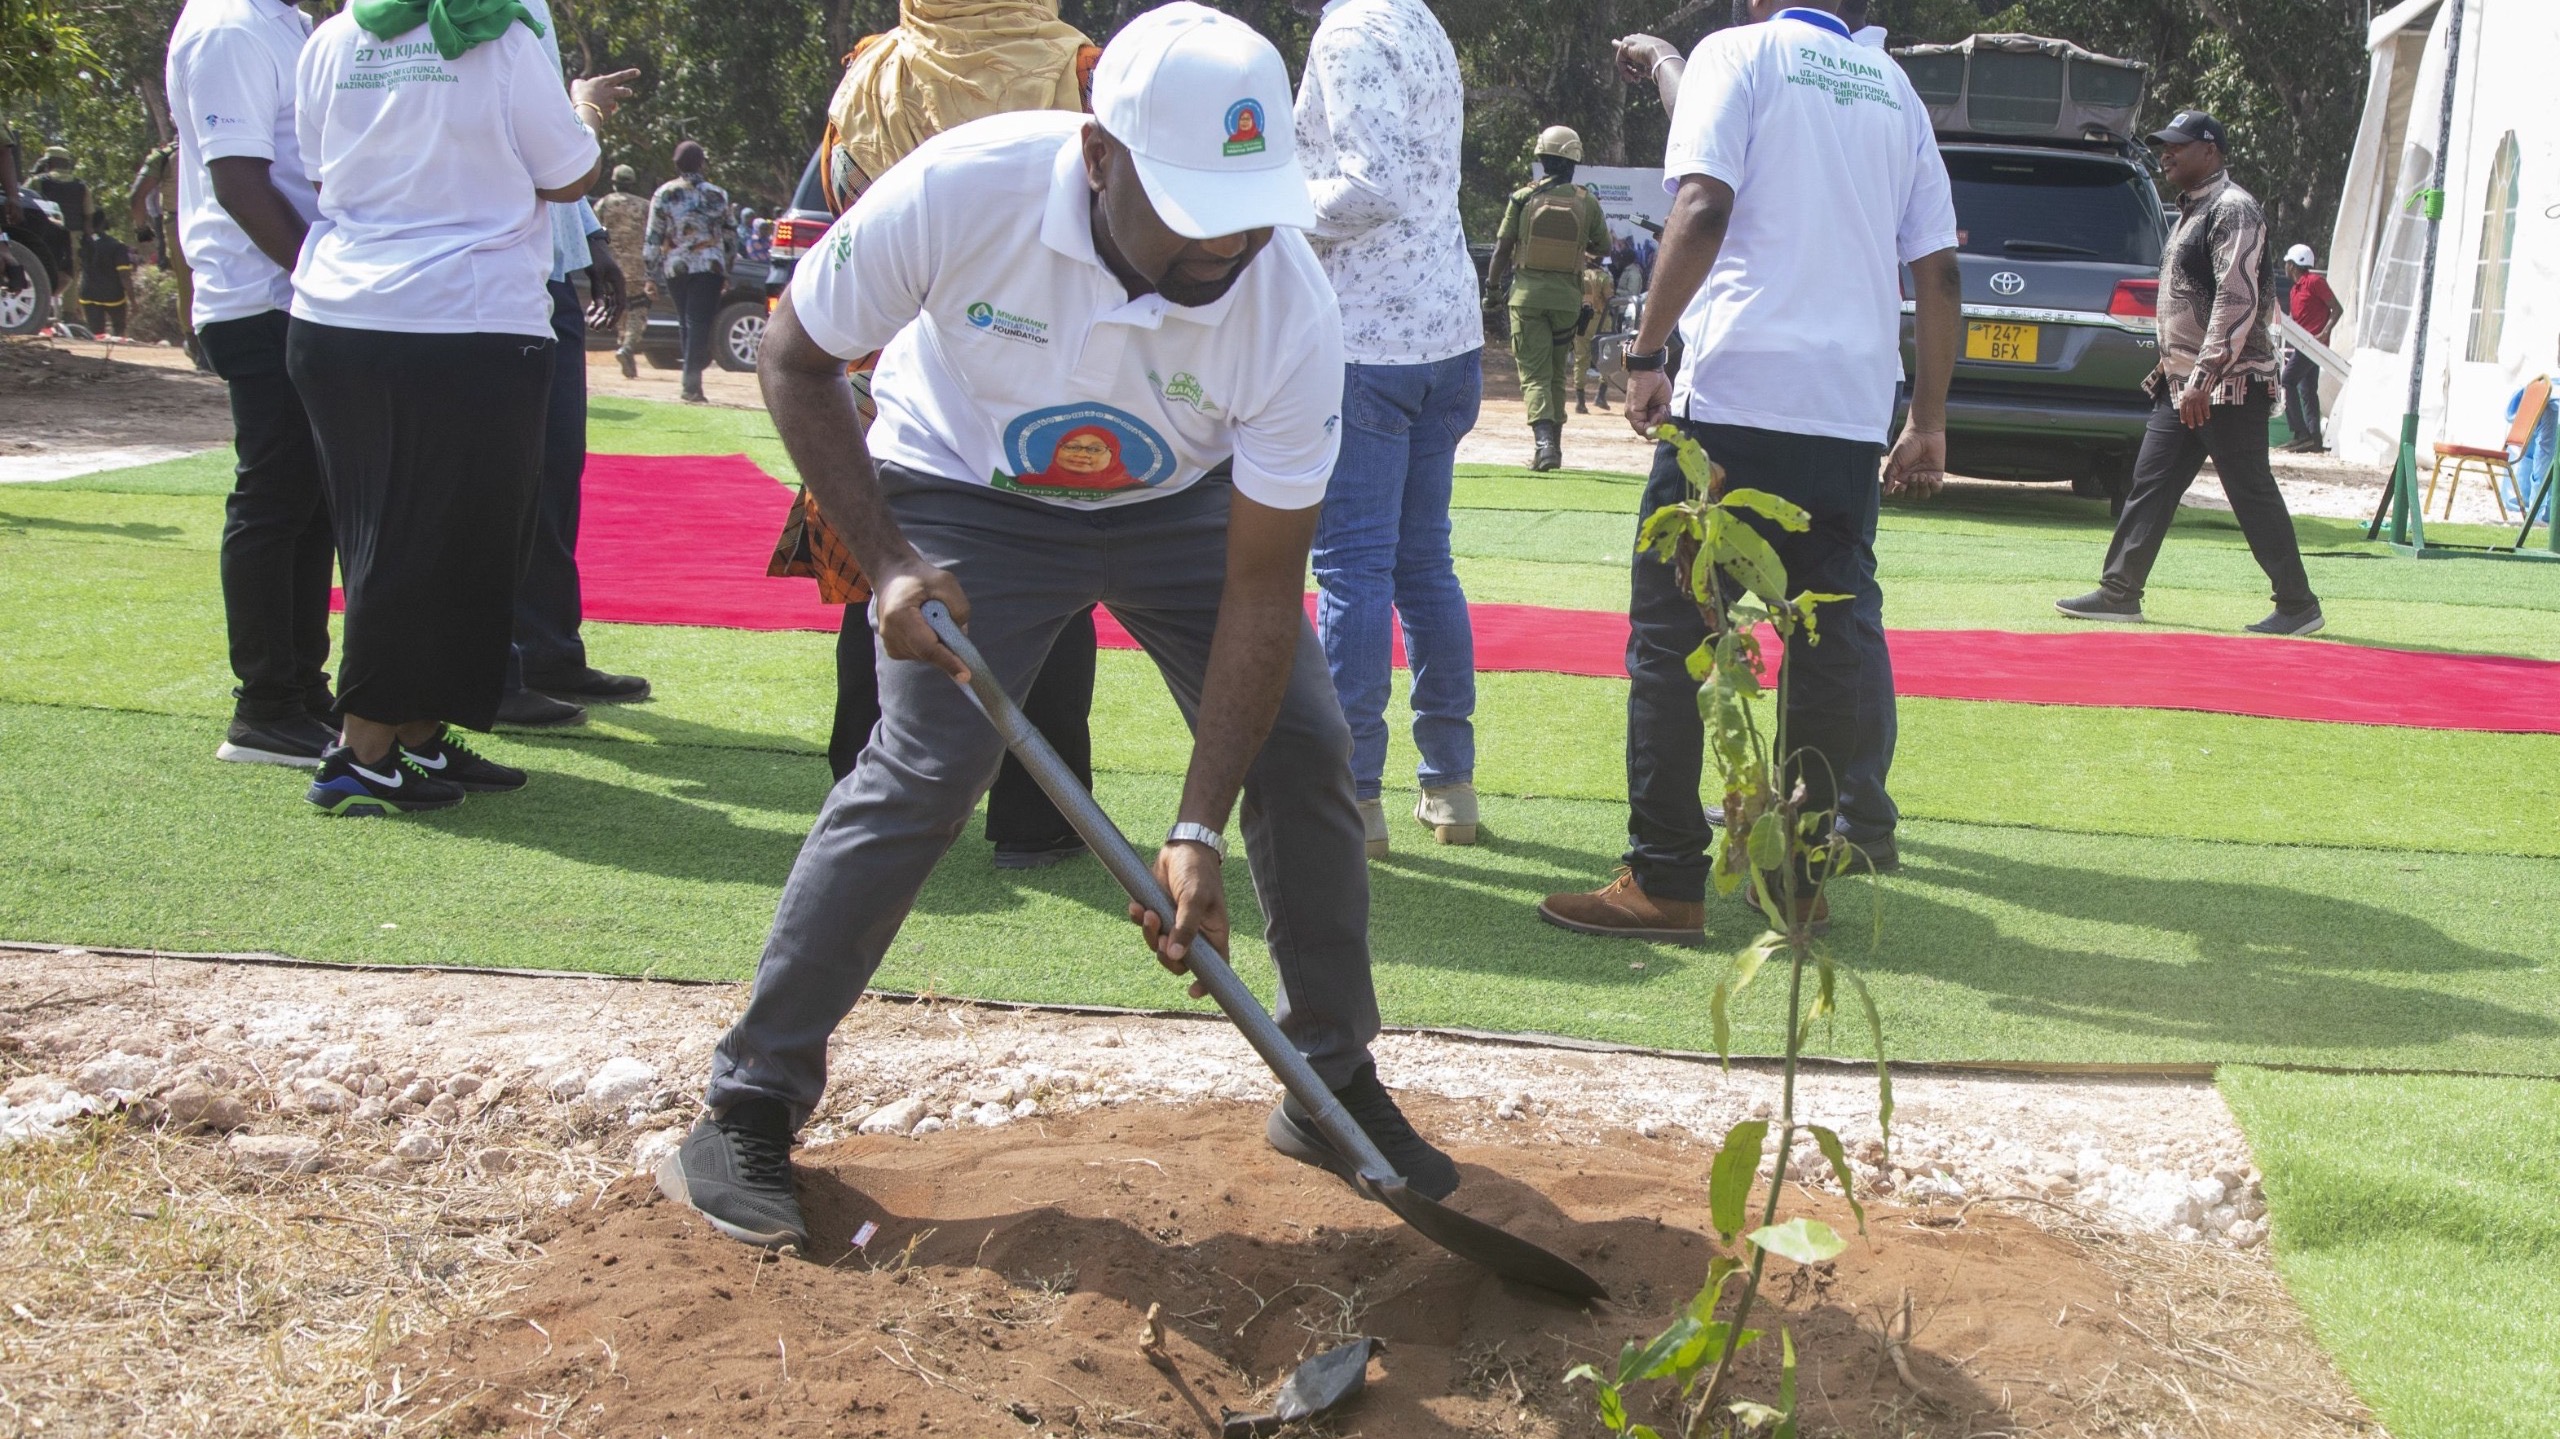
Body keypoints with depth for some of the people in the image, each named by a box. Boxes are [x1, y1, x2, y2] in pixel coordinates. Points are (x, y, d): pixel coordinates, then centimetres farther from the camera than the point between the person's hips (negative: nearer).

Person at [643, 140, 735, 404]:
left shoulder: (664, 195, 1)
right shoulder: (717, 195, 3)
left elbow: (653, 238, 0)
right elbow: (730, 235, 9)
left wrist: (652, 273, 6)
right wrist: (728, 268, 20)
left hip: (675, 267, 1)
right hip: (710, 266, -1)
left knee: (686, 323, 14)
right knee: (700, 321, -6)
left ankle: (691, 381, 18)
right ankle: (691, 382, -17)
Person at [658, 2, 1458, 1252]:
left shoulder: (1291, 314, -31)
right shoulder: (958, 192, -35)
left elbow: (1259, 592, -26)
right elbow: (796, 361, -16)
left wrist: (1197, 832, -29)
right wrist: (884, 560, -26)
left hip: (1182, 503, 3)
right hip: (967, 493, -2)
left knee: (1305, 749, -6)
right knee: (927, 765, -19)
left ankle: (1334, 1082, 14)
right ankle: (746, 1113, -7)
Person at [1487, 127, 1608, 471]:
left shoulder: (1523, 197, -3)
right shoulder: (1587, 202, 1)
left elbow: (1502, 249, -4)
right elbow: (1604, 248, 12)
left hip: (1527, 296, -2)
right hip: (1567, 297, 2)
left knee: (1534, 374, -3)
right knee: (1556, 374, 16)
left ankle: (1545, 441, -23)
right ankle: (1553, 444, 19)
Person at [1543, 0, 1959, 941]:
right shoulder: (1894, 88, 18)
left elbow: (1704, 209, -13)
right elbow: (1938, 271, 13)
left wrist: (1646, 352, -10)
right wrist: (1929, 422, 17)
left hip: (1736, 396, -5)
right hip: (1853, 412, 5)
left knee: (1673, 635, -1)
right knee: (1835, 636, 9)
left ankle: (1665, 881, -2)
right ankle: (1807, 873, 13)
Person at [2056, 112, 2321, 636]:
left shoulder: (2232, 209, -13)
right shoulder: (2191, 210, 19)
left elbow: (2238, 301, -22)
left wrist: (2204, 377, -27)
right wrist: (2170, 366, 20)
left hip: (2229, 385, -10)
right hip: (2182, 385, 10)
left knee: (2254, 496, -5)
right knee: (2150, 485, 8)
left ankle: (2298, 605, 3)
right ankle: (2119, 594, 13)